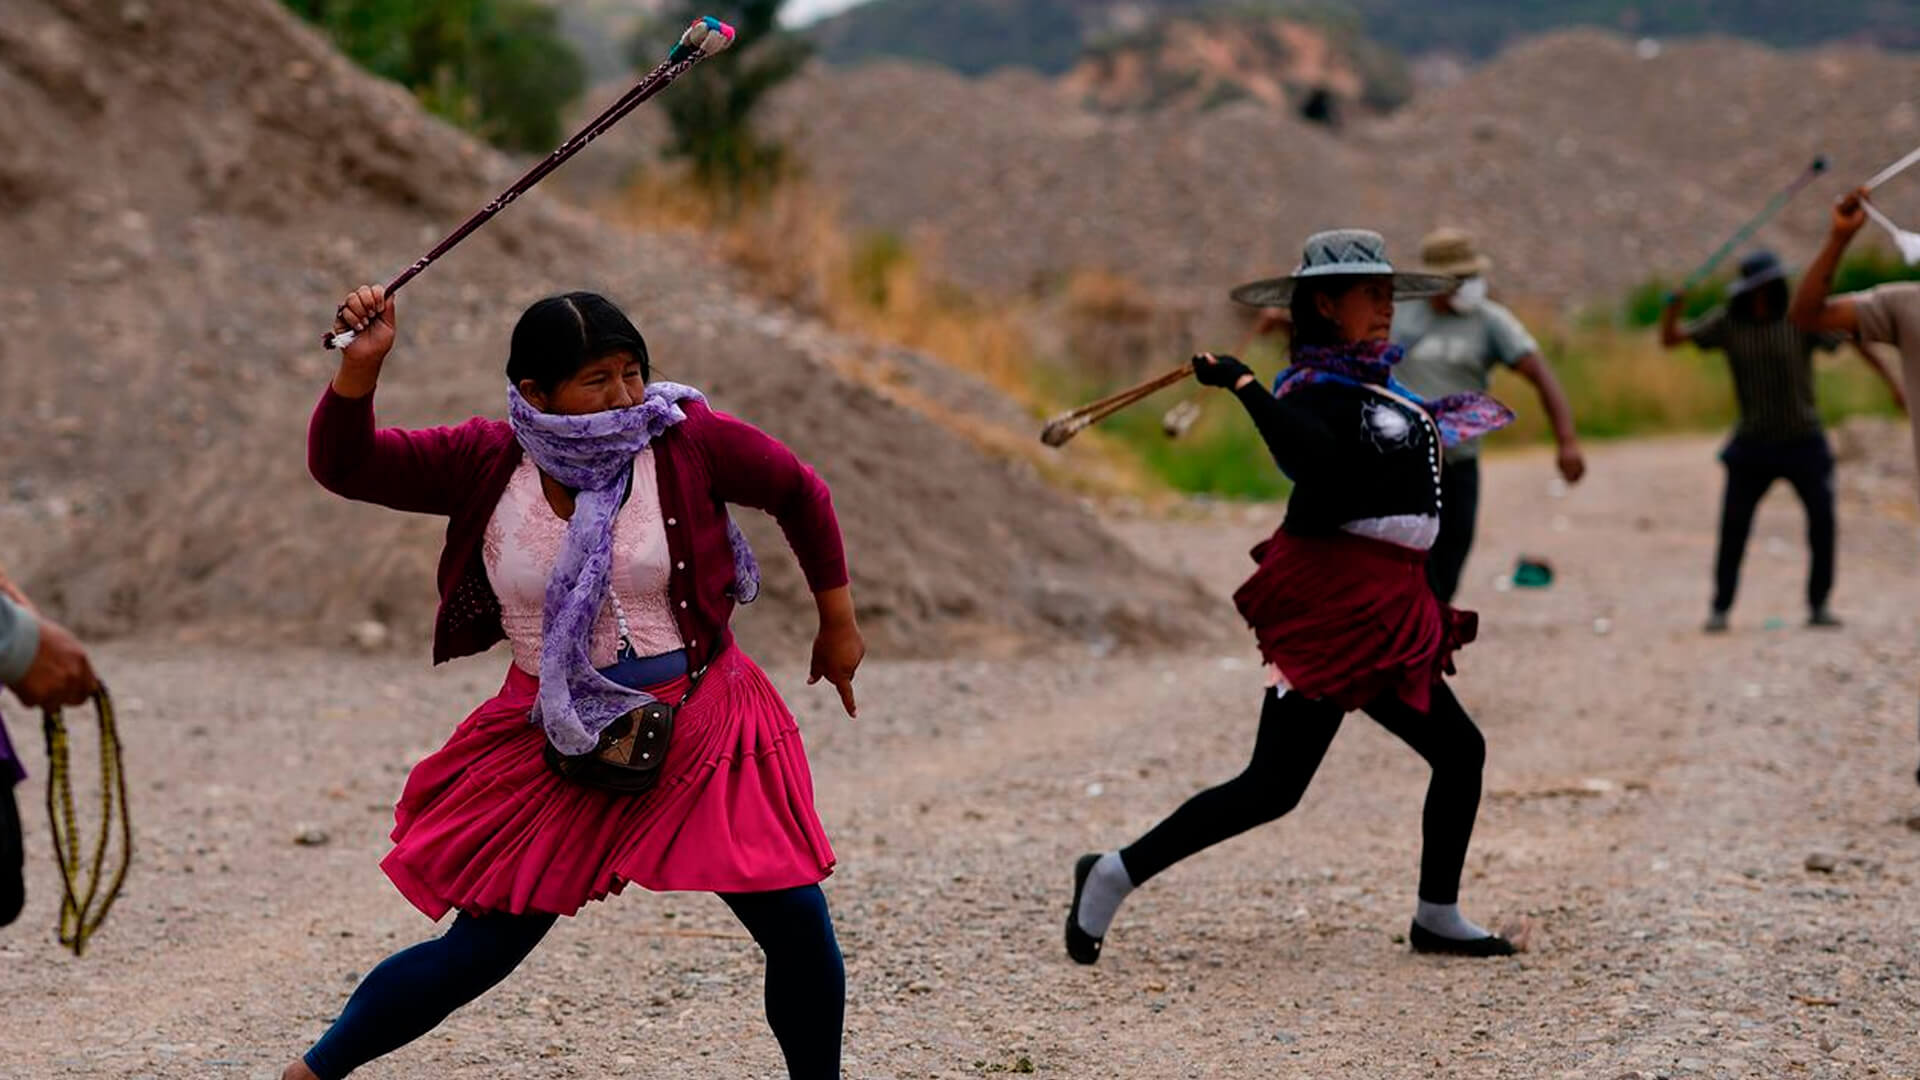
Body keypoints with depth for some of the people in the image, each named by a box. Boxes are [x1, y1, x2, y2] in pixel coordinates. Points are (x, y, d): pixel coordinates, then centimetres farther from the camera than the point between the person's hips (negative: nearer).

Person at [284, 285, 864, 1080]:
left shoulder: (688, 442, -10)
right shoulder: (489, 463, -7)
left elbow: (800, 493, 6)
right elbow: (342, 465, -8)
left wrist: (838, 622, 13)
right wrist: (361, 365, -25)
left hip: (699, 726, 0)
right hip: (555, 745, 0)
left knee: (798, 924, -6)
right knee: (478, 952, 1)